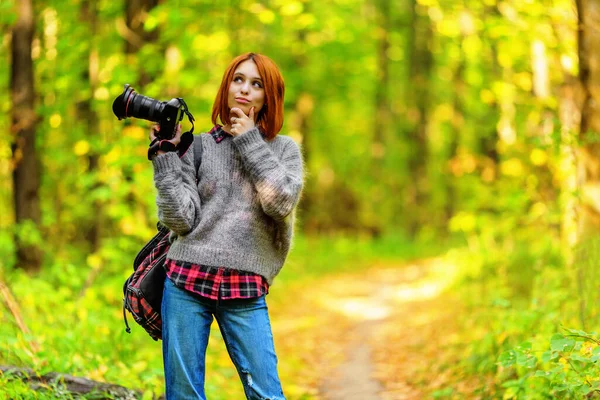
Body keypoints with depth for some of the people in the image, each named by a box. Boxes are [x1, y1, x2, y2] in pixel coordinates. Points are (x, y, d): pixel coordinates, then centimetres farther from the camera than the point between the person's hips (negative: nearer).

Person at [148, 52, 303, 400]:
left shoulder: (284, 149, 12)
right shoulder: (198, 147, 9)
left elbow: (281, 202, -8)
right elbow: (180, 220, 1)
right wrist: (165, 158, -3)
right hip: (187, 279, 1)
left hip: (246, 288, 0)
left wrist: (250, 143, -1)